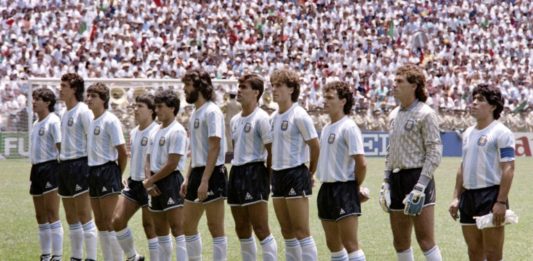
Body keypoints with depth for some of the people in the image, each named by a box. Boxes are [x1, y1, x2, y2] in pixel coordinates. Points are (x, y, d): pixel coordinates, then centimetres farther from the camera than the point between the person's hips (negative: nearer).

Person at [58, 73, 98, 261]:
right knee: (71, 217, 12)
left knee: (84, 215, -9)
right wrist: (62, 165, 17)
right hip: (65, 166, 9)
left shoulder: (83, 111, -10)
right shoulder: (66, 114, 16)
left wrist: (91, 167, -16)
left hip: (79, 165, -9)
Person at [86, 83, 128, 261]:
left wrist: (118, 175, -4)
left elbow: (123, 152, -12)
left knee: (108, 222, -8)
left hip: (108, 171, -8)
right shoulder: (91, 122, 12)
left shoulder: (110, 121, -11)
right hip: (93, 172, 8)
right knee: (100, 223, 9)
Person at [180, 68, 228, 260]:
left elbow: (214, 148, -18)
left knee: (215, 227, -5)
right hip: (197, 172, 10)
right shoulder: (195, 113, 15)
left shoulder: (211, 112, -12)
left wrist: (205, 181, -22)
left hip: (212, 173, -10)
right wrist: (188, 178, 17)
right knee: (188, 225, 12)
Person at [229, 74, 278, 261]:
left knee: (260, 228, -11)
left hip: (255, 173, -8)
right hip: (236, 173, 8)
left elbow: (272, 151, -11)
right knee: (242, 229, 10)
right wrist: (236, 173, 14)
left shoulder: (261, 118, -9)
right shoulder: (235, 120, 16)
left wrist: (268, 179, -11)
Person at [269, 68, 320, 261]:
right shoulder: (274, 117, 12)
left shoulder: (299, 116, -11)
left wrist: (311, 173, 0)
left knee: (301, 231, -9)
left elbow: (314, 145, -9)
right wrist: (273, 175, 13)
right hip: (277, 175, 8)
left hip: (296, 175, -8)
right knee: (287, 232, 10)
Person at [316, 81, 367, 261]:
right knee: (333, 244, 12)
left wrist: (356, 188, -4)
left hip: (344, 190, -9)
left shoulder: (348, 128, -12)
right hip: (326, 188, 9)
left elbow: (361, 163, -15)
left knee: (350, 244, -10)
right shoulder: (326, 129, 14)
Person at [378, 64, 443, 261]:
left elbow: (435, 153, -12)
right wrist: (386, 182, 14)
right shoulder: (394, 115, 15)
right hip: (396, 178, 8)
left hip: (417, 176, -8)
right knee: (400, 242, 9)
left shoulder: (425, 114, -8)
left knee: (425, 240, -10)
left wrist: (419, 187, -18)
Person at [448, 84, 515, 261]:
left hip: (491, 196, -8)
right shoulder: (468, 133, 16)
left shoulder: (501, 133, -9)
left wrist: (501, 202, -20)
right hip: (469, 196, 8)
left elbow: (508, 169, -14)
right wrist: (456, 197, 15)